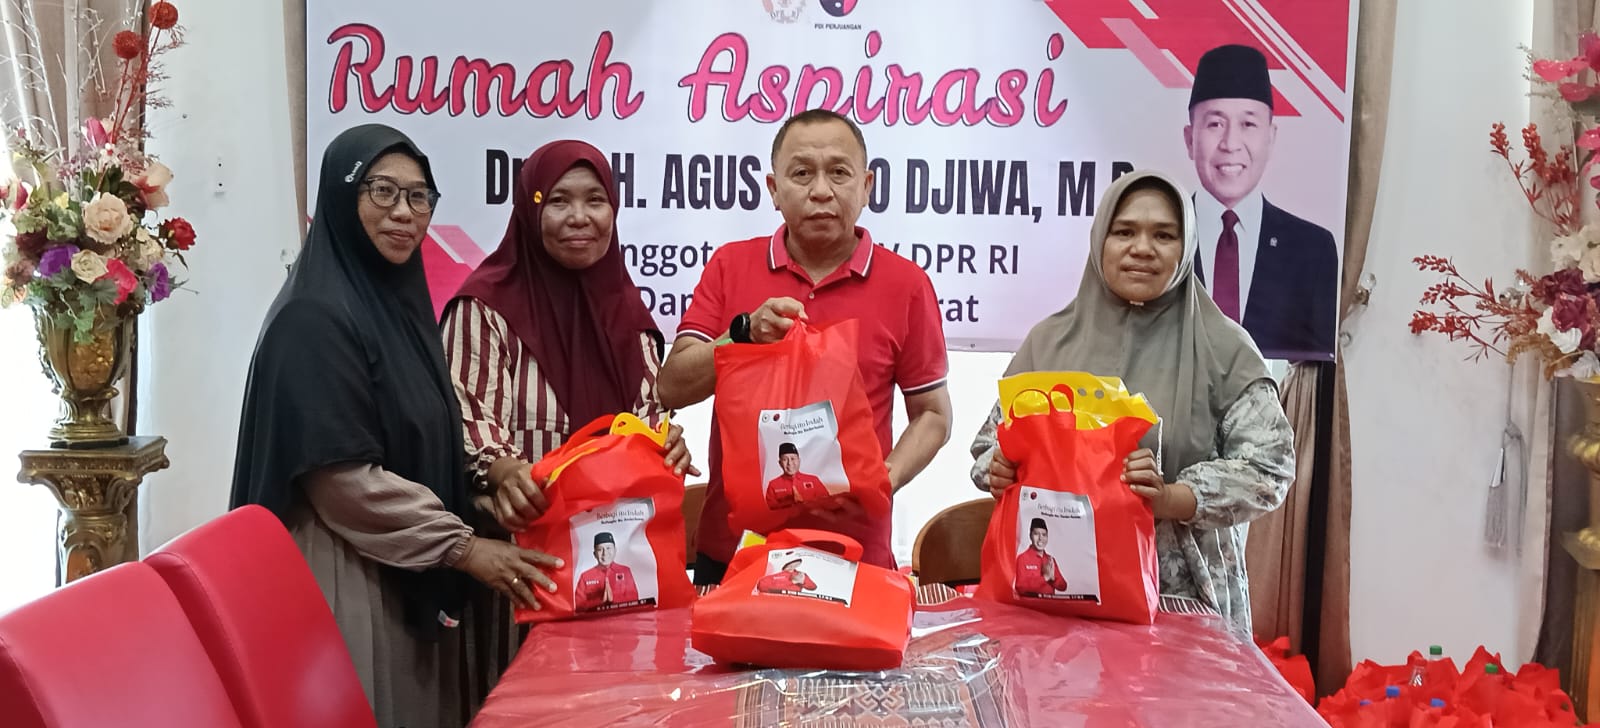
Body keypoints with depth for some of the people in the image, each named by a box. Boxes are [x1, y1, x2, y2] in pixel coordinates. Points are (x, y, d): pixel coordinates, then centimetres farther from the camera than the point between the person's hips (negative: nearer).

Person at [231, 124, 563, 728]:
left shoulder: (401, 303, 11)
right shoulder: (313, 318, -15)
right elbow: (342, 477, -19)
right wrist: (462, 546, -16)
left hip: (418, 581, 8)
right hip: (352, 584, -8)